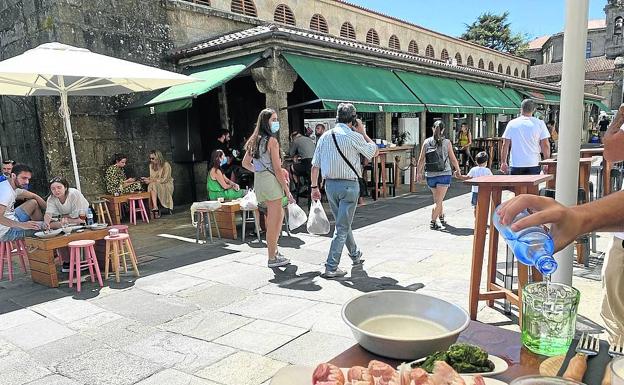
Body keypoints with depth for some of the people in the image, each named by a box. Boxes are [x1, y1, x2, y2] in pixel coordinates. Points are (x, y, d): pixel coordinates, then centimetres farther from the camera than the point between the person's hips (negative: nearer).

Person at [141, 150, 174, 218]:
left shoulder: (166, 165, -12)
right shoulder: (151, 165, 7)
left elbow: (164, 180, -17)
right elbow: (152, 178, 10)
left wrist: (151, 181, -21)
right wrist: (146, 179, -12)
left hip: (167, 185, -5)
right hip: (156, 185, 5)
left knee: (153, 185, -33)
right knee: (151, 186, -31)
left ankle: (155, 208, -34)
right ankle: (155, 208, -40)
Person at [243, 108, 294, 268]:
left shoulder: (255, 140, 13)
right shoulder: (272, 140, -11)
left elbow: (245, 163, 17)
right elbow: (277, 169, -14)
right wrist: (287, 190, -11)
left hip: (258, 182, 9)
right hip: (271, 181, -9)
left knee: (279, 214, 23)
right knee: (273, 222, 1)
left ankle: (274, 250, 28)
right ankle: (272, 258, 10)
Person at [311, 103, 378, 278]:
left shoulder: (325, 136, 4)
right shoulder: (354, 136, -11)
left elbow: (315, 165, 5)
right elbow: (373, 152, 5)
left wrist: (314, 186, 13)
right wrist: (363, 132, 13)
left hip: (330, 185, 6)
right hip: (349, 185, -6)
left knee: (343, 222, 21)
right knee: (342, 227, 0)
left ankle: (355, 255, 39)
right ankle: (331, 267, -1)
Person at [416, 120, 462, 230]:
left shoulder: (426, 142, -1)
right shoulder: (446, 142, -5)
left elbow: (421, 160, -1)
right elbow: (453, 159, 1)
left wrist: (418, 173, 9)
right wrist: (458, 170, 17)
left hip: (430, 175, 3)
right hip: (444, 174, -3)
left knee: (437, 199, 21)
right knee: (438, 200, -1)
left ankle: (441, 217, 35)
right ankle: (433, 222, -7)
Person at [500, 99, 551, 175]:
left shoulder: (512, 123, 2)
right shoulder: (539, 123, 0)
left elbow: (505, 145, 2)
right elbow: (545, 145, -1)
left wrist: (503, 162, 9)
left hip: (515, 165, 0)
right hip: (534, 165, 0)